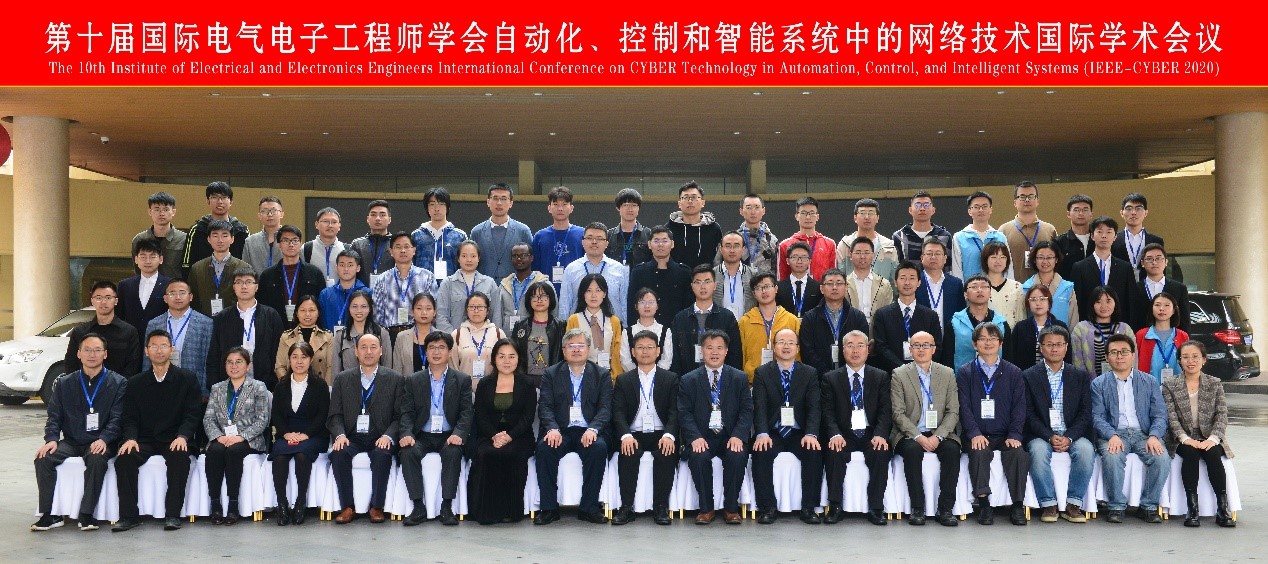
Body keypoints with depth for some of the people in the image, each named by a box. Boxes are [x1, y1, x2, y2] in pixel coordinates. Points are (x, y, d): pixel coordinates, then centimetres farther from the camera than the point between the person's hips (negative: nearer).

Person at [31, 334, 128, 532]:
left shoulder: (118, 383, 3)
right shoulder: (64, 383, 13)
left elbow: (117, 418, -5)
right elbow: (54, 416, 8)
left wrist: (103, 439, -23)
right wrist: (51, 439, -11)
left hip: (99, 443, -4)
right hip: (71, 442, 4)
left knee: (97, 459, -35)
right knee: (43, 458, -23)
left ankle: (87, 514, -27)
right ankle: (49, 515, -14)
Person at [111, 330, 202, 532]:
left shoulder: (187, 379, 6)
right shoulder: (135, 383, 13)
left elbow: (193, 414, -1)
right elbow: (130, 418, 8)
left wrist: (182, 436, -19)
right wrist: (130, 438, -13)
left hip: (174, 440, -2)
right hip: (144, 439, 3)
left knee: (180, 458, -34)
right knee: (124, 459, -27)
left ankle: (173, 514, -26)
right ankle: (128, 515, -18)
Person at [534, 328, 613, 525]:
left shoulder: (602, 375, 11)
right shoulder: (551, 374, 12)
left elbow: (605, 408, 0)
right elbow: (545, 406, 2)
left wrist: (593, 429, -20)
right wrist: (552, 429, -19)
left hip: (588, 432, -1)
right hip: (560, 431, 1)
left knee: (599, 448, -32)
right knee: (544, 448, -29)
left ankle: (589, 507, -20)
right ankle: (549, 507, -18)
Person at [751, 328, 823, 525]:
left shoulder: (810, 374, 7)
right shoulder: (762, 373, 5)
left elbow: (814, 407, -3)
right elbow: (759, 407, -6)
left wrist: (811, 434, -21)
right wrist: (762, 433, -24)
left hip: (799, 434, 1)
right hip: (772, 433, -1)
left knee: (815, 452, -27)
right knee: (761, 452, -30)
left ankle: (808, 508, -15)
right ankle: (767, 507, -17)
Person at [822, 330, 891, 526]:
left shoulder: (881, 377, 11)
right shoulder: (830, 379, 9)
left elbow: (886, 410, 1)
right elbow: (828, 412, 0)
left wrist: (880, 434, -17)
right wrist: (835, 434, -19)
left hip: (871, 435, 0)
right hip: (844, 435, 0)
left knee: (881, 452, -30)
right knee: (834, 452, -31)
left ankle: (876, 508, -19)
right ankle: (835, 506, -20)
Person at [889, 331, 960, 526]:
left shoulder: (948, 374, 9)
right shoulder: (899, 375, 2)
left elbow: (953, 412, 3)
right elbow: (898, 413, -5)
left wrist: (938, 436, -13)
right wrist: (918, 437, -18)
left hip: (940, 434, 2)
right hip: (910, 435, -2)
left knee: (952, 449, -28)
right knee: (912, 450, -33)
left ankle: (945, 509, -21)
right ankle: (917, 508, -22)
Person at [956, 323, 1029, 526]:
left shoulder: (1013, 372, 13)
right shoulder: (964, 372, 9)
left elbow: (1019, 407, 6)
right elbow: (964, 407, -1)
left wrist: (1014, 435, -10)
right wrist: (975, 433, -17)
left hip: (1005, 435, 1)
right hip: (978, 436, -1)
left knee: (1019, 453, -29)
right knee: (978, 453, -33)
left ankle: (1018, 506, -20)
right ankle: (983, 504, -27)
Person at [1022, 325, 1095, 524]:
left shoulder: (1081, 376, 12)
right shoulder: (1028, 376, 6)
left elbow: (1085, 413, 4)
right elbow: (1029, 414, -1)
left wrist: (1069, 437, -12)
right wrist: (1050, 437, -15)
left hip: (1073, 434, 2)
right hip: (1041, 435, -1)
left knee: (1086, 450, -30)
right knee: (1038, 451, -33)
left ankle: (1073, 503, -19)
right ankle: (1048, 504, -19)